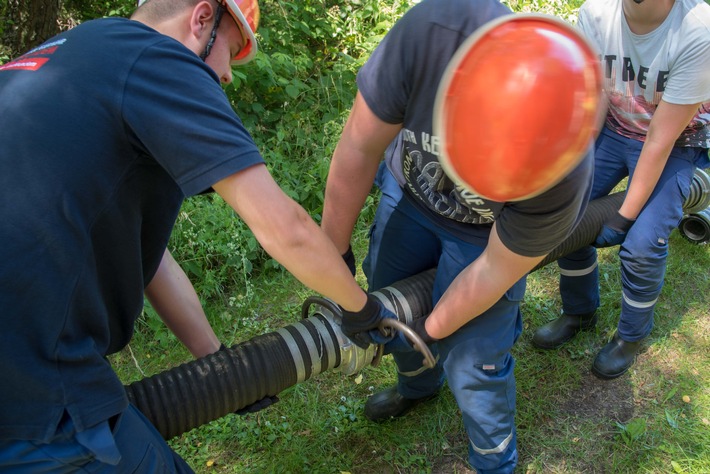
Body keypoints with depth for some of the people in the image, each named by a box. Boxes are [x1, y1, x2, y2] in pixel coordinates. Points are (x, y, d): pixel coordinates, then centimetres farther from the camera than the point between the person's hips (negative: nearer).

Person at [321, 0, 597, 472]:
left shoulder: (561, 170, -39)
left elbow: (494, 272, -23)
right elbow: (359, 148, -27)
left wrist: (429, 331, -11)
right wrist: (335, 257, -17)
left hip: (487, 233, -3)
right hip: (410, 187, 4)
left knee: (472, 367, -4)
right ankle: (417, 386, 52)